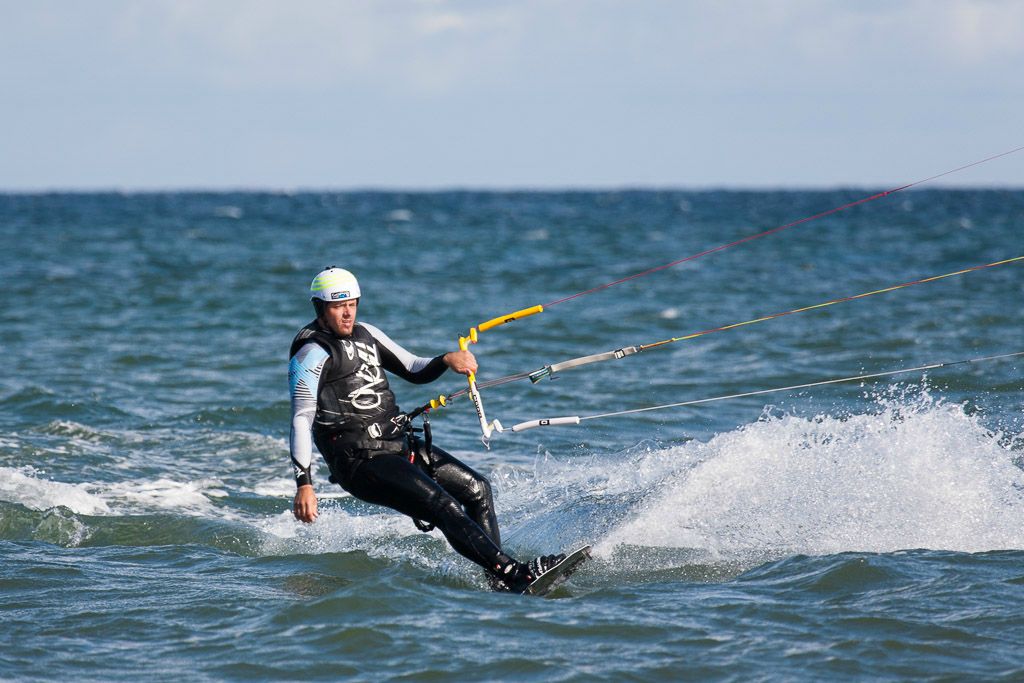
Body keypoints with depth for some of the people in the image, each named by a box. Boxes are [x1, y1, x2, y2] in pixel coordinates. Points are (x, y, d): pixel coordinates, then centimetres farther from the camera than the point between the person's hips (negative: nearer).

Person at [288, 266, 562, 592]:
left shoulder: (365, 334, 16)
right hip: (362, 461, -9)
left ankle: (497, 578, 9)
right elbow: (301, 420, -14)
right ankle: (513, 571, -28)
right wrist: (303, 484, -23)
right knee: (443, 507, -22)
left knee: (476, 488, 9)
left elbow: (415, 371, 22)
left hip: (400, 445, 9)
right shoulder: (312, 353, -8)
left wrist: (446, 360, -1)